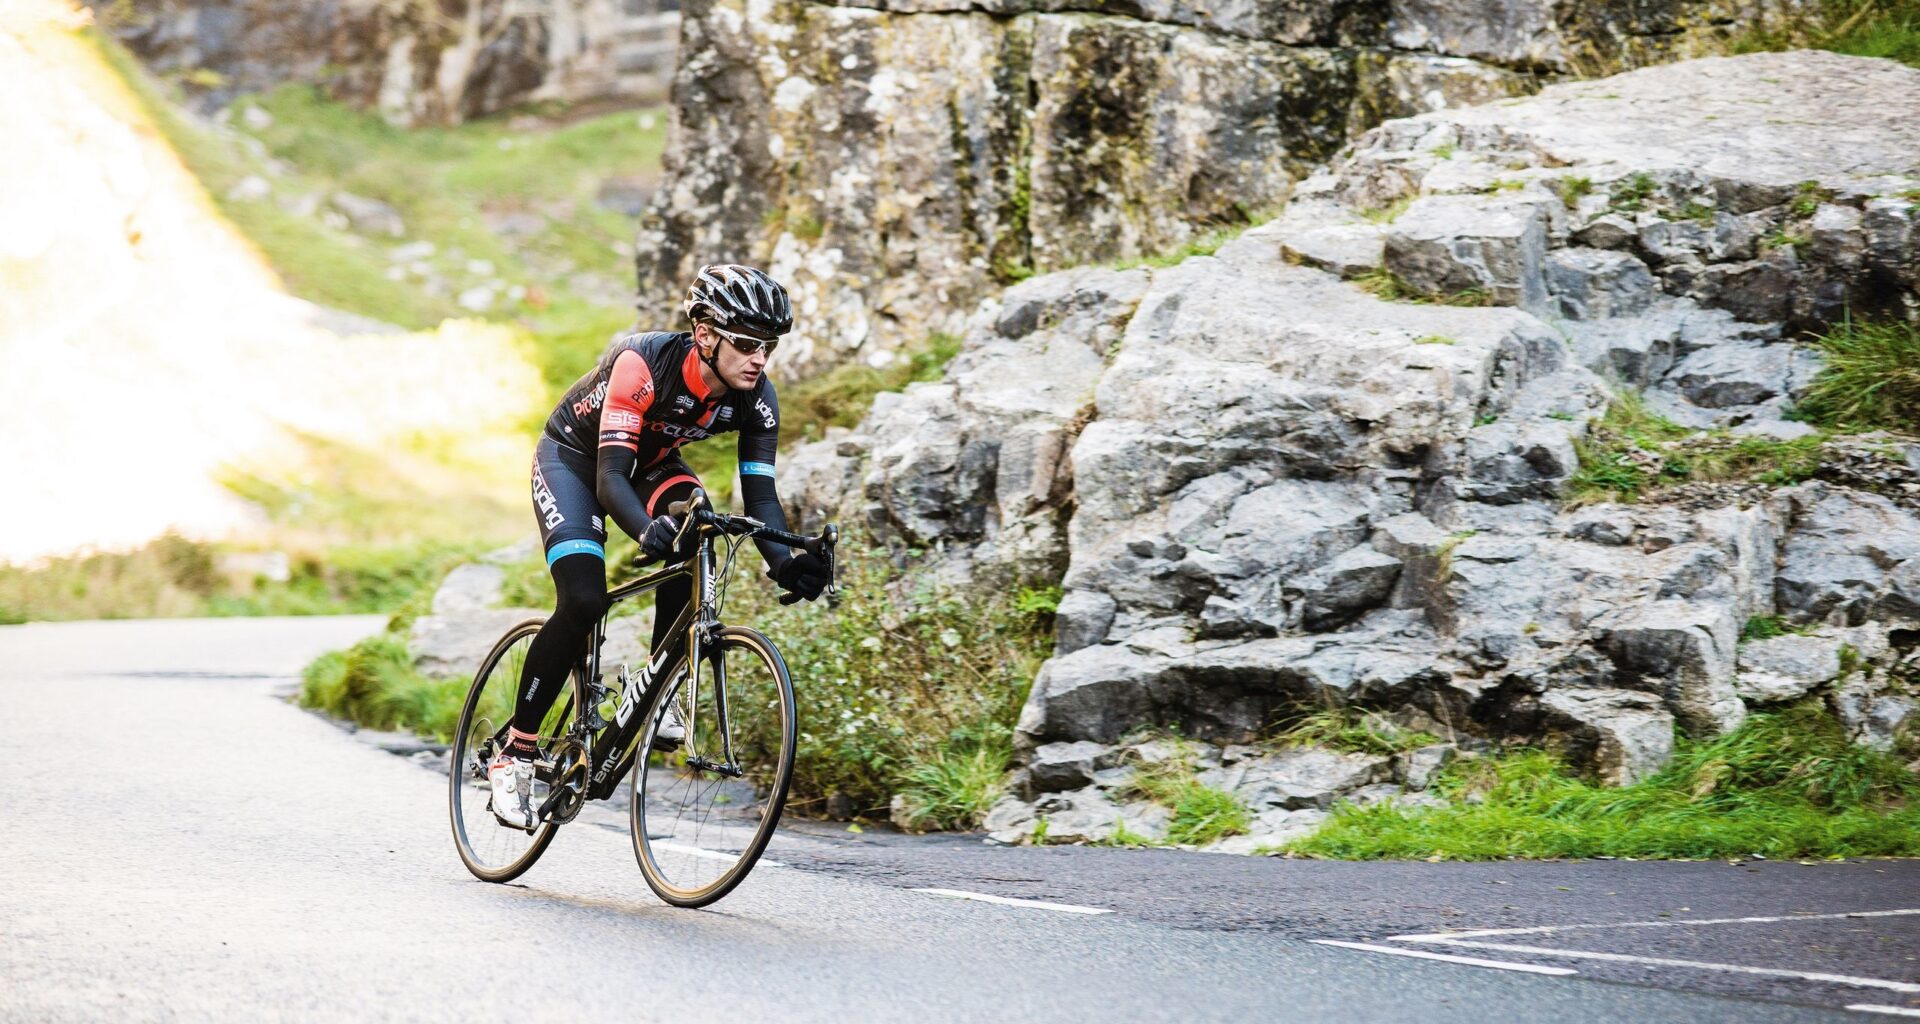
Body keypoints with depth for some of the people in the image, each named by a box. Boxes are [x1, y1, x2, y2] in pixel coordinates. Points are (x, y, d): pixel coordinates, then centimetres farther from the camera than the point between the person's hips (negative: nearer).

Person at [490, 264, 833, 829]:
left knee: (694, 545, -28)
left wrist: (785, 562, -42)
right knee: (583, 602, -22)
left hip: (650, 464, 5)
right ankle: (514, 755, -9)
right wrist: (647, 531, -61)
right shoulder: (643, 363, -37)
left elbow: (759, 491, -23)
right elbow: (609, 477, -41)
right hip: (572, 458, -5)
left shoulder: (756, 398, -22)